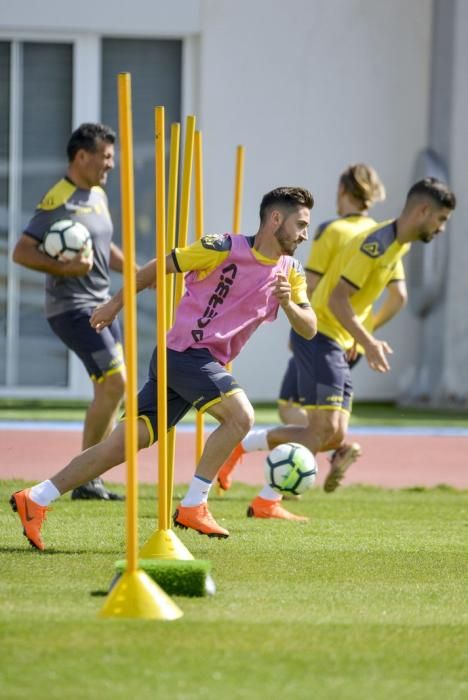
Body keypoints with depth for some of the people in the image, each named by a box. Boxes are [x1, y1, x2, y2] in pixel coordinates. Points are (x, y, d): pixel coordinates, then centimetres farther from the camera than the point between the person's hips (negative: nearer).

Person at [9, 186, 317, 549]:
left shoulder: (291, 273, 9)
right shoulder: (224, 248, -10)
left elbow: (309, 329, 8)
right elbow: (159, 267, 1)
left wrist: (288, 304, -13)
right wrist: (116, 304, 8)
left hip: (208, 364, 7)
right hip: (184, 351, -7)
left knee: (125, 443, 1)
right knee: (241, 416, -23)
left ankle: (35, 499, 2)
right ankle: (193, 507, -14)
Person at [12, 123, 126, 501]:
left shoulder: (99, 196, 13)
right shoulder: (58, 202, -15)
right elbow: (21, 251, -18)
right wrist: (64, 267, -28)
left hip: (101, 304, 9)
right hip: (71, 308, -9)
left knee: (110, 390, 8)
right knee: (115, 382, -17)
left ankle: (89, 480, 14)